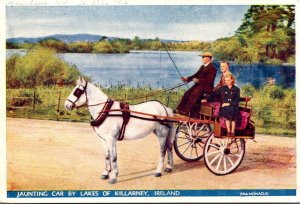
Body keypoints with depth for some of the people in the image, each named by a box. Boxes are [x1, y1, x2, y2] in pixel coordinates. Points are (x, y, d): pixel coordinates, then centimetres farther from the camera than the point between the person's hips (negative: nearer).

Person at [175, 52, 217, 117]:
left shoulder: (212, 68, -8)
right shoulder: (202, 67, 22)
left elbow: (209, 80, -18)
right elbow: (196, 75, 18)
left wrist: (198, 80, -27)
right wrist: (187, 78, 2)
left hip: (206, 87, -9)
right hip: (198, 85, 9)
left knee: (193, 95, -28)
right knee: (187, 93, -10)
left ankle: (186, 111, -28)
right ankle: (179, 109, -12)